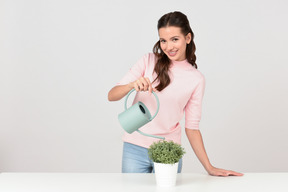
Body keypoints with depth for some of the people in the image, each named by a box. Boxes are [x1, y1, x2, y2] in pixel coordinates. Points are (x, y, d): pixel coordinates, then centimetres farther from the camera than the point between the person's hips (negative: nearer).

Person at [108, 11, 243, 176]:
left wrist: (209, 167, 1)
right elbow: (112, 96, -4)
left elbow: (192, 127, 6)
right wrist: (132, 85, -25)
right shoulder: (149, 62, 1)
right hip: (135, 149, 0)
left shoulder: (196, 79, 2)